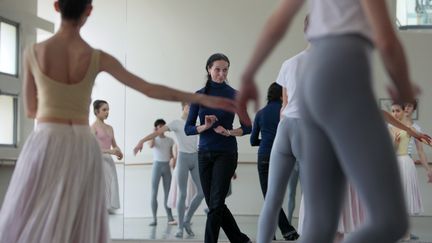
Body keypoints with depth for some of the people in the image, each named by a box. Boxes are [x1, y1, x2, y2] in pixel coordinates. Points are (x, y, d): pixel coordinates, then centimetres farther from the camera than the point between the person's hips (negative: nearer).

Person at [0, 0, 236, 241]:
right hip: (82, 148, 2)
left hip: (44, 145, -1)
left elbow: (31, 110, 8)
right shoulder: (97, 58, -2)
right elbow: (150, 89, -1)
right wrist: (202, 98, 4)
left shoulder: (32, 53, -3)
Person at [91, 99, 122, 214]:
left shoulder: (110, 128, 15)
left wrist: (119, 152, -4)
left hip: (109, 161, 7)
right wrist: (110, 151, -23)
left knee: (110, 190, 4)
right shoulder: (93, 127, -6)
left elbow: (114, 145, 19)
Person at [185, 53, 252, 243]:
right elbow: (188, 129, 2)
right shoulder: (199, 95, 5)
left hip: (226, 154, -4)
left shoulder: (234, 95, -2)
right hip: (204, 154, 4)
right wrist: (205, 126, -16)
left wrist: (229, 132, -17)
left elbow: (247, 127, 1)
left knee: (215, 203, -10)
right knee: (214, 204, 7)